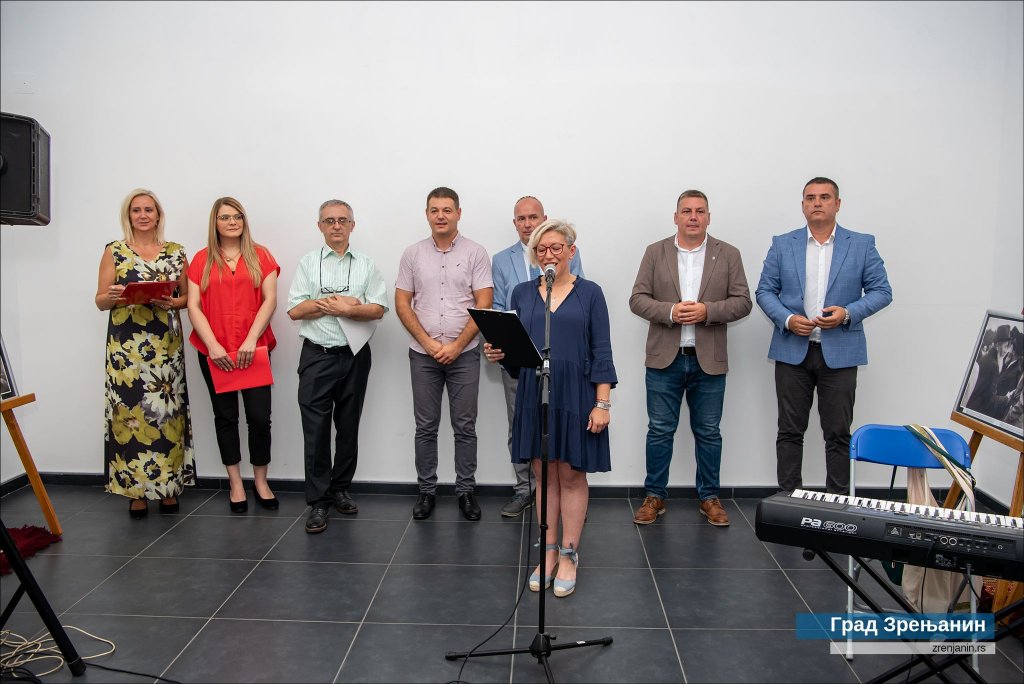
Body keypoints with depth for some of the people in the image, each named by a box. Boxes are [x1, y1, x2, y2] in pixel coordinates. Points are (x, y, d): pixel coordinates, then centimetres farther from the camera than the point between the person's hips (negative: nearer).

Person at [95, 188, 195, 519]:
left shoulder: (175, 252, 9)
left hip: (166, 345, 1)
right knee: (129, 412, -2)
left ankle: (168, 485, 12)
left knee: (167, 411, 1)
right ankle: (136, 490, 8)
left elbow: (187, 296, 13)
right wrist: (112, 297, -16)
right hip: (126, 346, -1)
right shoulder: (114, 251, 5)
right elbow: (100, 301, 5)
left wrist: (172, 303, -8)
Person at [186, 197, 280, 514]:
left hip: (253, 349, -1)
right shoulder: (202, 259, 7)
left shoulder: (260, 256, 5)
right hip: (214, 351, 1)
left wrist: (251, 340, -13)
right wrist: (213, 345, -11)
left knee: (260, 416, -4)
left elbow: (270, 300, -2)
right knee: (225, 416, 8)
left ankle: (260, 481, 14)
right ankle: (236, 483, 20)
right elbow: (193, 306, 1)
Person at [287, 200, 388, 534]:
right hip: (317, 356, -1)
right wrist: (336, 302, -10)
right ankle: (318, 501, 4)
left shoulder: (366, 265, 7)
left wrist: (343, 308, -15)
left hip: (355, 355, 2)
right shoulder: (308, 263, 6)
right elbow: (295, 310, -3)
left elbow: (379, 308, -3)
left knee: (348, 427, 11)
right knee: (316, 429, -4)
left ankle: (340, 489, 25)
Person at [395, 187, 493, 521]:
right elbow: (402, 303, 3)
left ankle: (466, 491, 16)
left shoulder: (475, 253, -1)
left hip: (464, 353, -1)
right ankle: (426, 490, 19)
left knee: (465, 427, 4)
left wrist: (456, 345, -12)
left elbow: (484, 305, -6)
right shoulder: (413, 254, 5)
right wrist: (428, 342, -8)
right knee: (426, 427, 8)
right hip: (423, 354, 2)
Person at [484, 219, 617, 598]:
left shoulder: (589, 293, 1)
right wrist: (498, 353, -12)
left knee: (572, 476, 5)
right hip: (534, 395, 3)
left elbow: (601, 352, -3)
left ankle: (568, 556, 16)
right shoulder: (522, 293, 8)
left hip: (575, 396, -2)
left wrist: (602, 403, -9)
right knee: (544, 475, 10)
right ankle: (548, 552, 21)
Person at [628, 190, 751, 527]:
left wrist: (707, 311, -17)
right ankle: (654, 496, 18)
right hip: (664, 359, 0)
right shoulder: (655, 252, 4)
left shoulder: (728, 254, 4)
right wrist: (670, 311, -17)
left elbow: (742, 302, 0)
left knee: (708, 433, 9)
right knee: (660, 431, 6)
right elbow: (637, 299, 0)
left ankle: (709, 497, 23)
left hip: (709, 360, 0)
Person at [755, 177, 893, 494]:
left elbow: (881, 291, 3)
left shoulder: (862, 244, 4)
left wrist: (849, 313, -14)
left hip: (840, 352, -1)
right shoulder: (782, 244, 6)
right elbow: (764, 291, 6)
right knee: (790, 431, 7)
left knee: (838, 433, 5)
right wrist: (787, 319, -12)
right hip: (792, 351, 1)